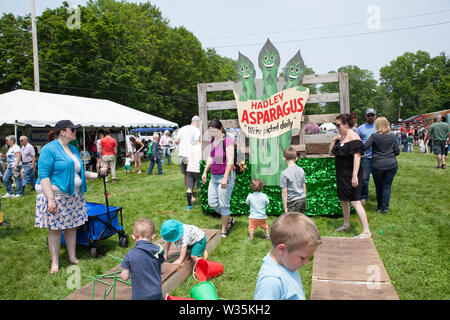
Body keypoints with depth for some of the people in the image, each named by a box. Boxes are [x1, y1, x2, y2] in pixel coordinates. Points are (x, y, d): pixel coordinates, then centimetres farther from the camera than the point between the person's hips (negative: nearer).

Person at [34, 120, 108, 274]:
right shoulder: (49, 149, -12)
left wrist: (97, 174, 7)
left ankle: (72, 257, 26)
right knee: (55, 228, 2)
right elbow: (43, 176, -17)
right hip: (56, 195, -7)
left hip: (74, 195, 7)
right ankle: (55, 262, 16)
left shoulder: (74, 149, 13)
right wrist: (51, 199, -22)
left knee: (72, 226, 12)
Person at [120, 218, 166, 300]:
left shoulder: (130, 255, -14)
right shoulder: (158, 251, -7)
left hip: (139, 295, -2)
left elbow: (125, 277, -6)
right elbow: (162, 270, 2)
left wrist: (121, 273, 15)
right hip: (156, 293, 3)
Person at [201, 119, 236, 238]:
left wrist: (225, 178, -21)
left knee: (223, 205, 0)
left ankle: (224, 231, 16)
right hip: (214, 176, 8)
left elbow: (230, 161, -17)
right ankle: (230, 220, 28)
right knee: (212, 203, 8)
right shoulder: (212, 140, 8)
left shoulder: (227, 140, -14)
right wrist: (205, 171, 14)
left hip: (225, 176, -8)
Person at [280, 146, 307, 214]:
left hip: (293, 202, -6)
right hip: (303, 199, 6)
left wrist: (285, 207, -8)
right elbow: (304, 186, 10)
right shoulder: (301, 170, 3)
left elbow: (284, 192, -13)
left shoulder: (284, 173, -14)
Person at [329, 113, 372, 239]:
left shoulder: (353, 137, -14)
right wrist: (334, 140, 0)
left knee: (355, 202, -9)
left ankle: (366, 231, -3)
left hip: (350, 174, -9)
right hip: (341, 174, 9)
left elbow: (357, 156, -22)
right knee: (343, 200, 19)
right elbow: (331, 153, 16)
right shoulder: (340, 138, 11)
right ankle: (346, 224, 36)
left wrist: (354, 176, -27)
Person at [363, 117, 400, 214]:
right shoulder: (393, 137, 3)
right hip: (392, 165, 2)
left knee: (379, 187, 12)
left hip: (378, 165, -2)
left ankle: (379, 207, 24)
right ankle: (385, 208, 9)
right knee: (387, 186, 8)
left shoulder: (374, 136, -7)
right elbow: (397, 152, 7)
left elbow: (364, 147, -10)